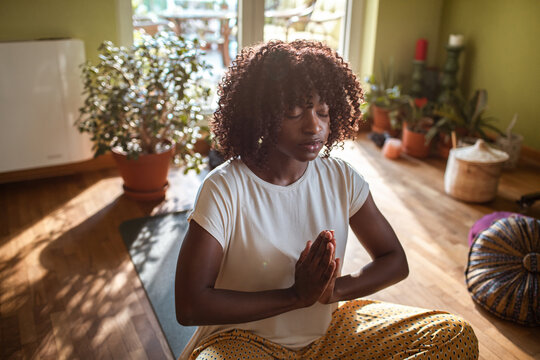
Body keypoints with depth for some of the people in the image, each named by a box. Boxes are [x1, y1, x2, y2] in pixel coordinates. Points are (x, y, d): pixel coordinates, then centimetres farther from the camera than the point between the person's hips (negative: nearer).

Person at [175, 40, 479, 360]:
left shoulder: (341, 178, -6)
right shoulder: (224, 189, -19)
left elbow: (395, 261, 3)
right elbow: (189, 305, -22)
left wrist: (335, 289, -17)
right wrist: (296, 295, -23)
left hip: (329, 327, 4)